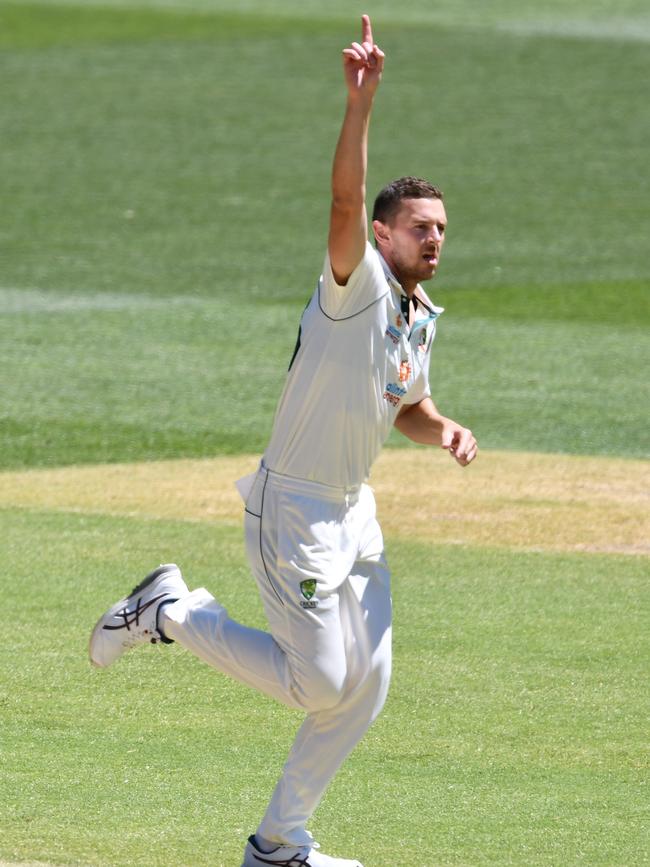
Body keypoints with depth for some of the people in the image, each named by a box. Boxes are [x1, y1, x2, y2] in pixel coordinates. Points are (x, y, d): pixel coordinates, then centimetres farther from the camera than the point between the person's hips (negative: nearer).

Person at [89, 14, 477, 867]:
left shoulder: (422, 315, 7)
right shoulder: (357, 285, -18)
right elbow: (345, 201, -36)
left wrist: (443, 430, -1)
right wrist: (360, 103, -49)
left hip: (353, 511, 9)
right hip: (293, 511, -9)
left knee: (366, 684, 8)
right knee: (319, 681, -8)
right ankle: (172, 609, 10)